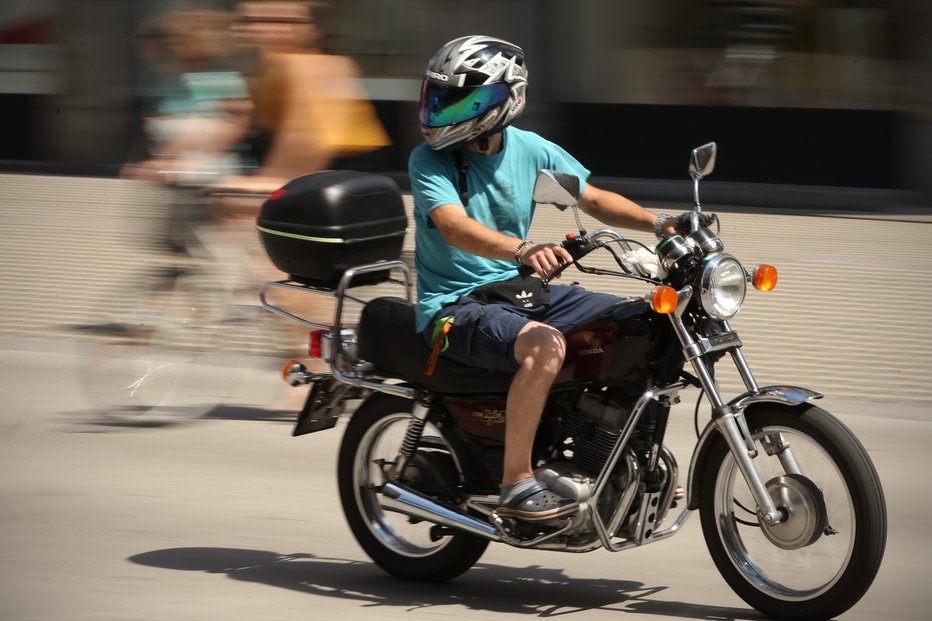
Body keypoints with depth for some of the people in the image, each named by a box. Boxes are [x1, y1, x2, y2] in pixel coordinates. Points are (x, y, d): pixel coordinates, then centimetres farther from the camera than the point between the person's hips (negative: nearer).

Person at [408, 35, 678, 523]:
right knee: (544, 345, -36)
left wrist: (659, 222, -4)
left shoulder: (531, 150, 3)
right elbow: (454, 226, -30)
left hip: (521, 290, 7)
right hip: (456, 304, -7)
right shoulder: (429, 161, -14)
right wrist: (524, 250, -48)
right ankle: (516, 484, -27)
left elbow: (592, 198, 12)